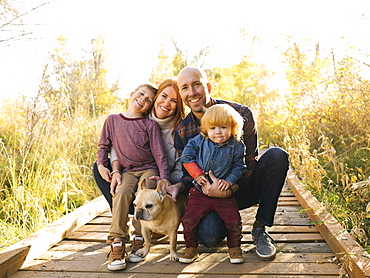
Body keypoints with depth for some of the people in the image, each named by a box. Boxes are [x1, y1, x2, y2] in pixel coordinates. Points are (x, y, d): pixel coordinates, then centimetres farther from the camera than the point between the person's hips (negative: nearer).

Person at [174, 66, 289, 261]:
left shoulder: (240, 113, -13)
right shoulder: (182, 131, -5)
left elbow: (249, 162, -11)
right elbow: (187, 173, 0)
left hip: (244, 187, 0)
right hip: (212, 194, 0)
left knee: (277, 156, -26)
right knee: (209, 236, -29)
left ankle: (260, 228, -15)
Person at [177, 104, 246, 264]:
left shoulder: (236, 146, -4)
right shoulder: (198, 141, -3)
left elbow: (239, 167, 1)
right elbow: (186, 157, -1)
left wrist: (229, 180, -14)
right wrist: (197, 174, -10)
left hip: (223, 192, 0)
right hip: (200, 191, 1)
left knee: (233, 220, -8)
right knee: (189, 219, -6)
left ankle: (234, 248, 20)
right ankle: (191, 248, 19)